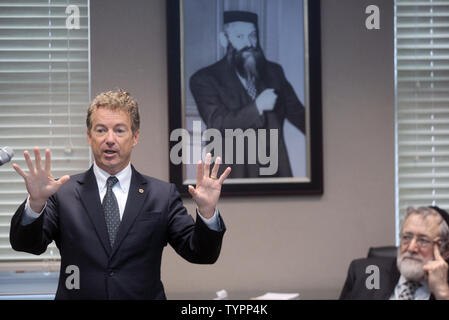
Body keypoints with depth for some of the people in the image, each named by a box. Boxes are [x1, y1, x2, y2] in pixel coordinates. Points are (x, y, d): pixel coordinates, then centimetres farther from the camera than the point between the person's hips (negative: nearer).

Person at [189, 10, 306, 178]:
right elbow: (217, 124, -13)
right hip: (233, 173, -4)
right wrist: (257, 107, -20)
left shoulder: (273, 72, 13)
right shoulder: (204, 79, -1)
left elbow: (297, 113, 15)